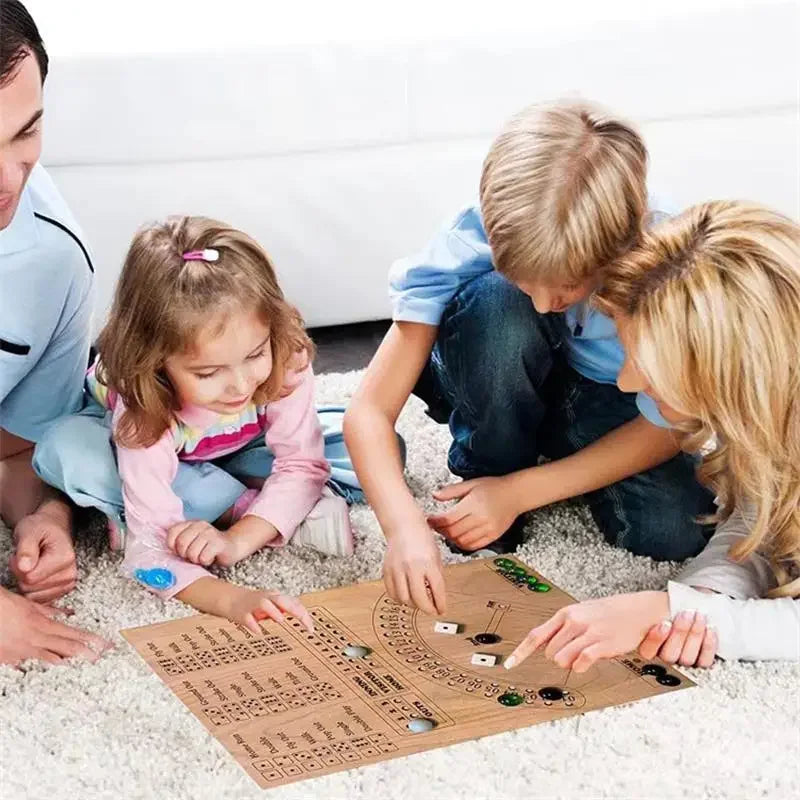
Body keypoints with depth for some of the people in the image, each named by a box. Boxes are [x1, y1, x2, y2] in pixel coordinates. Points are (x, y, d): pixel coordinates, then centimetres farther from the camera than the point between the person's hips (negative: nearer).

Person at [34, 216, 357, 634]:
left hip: (235, 449, 1)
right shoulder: (144, 414, -41)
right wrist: (232, 600, -60)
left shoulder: (285, 360, -35)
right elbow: (151, 549, -43)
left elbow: (302, 465, -29)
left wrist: (236, 539, -43)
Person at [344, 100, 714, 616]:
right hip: (496, 391, -1)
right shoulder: (472, 244, -32)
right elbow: (370, 411, -31)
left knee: (675, 531, -27)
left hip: (602, 400, 1)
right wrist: (404, 524, -49)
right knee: (495, 301, -36)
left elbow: (667, 426, -21)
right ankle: (485, 474, -11)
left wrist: (518, 492, -28)